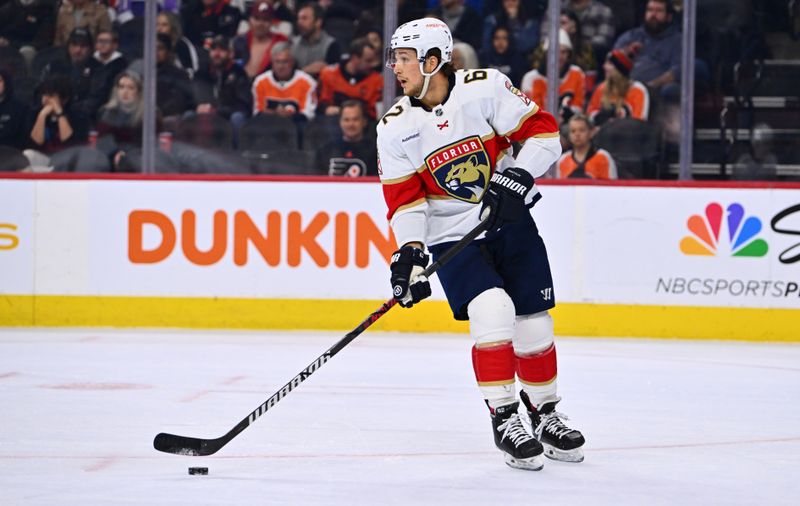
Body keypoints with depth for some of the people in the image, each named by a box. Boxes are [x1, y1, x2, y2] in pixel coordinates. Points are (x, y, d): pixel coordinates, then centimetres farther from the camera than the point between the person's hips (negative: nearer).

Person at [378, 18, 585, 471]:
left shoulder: (485, 88, -14)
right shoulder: (395, 128, -6)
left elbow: (543, 132, -13)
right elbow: (404, 198, -5)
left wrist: (516, 179, -26)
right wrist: (410, 252, -19)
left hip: (511, 221, 0)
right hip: (452, 236, 0)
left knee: (533, 323, 5)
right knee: (492, 310, -23)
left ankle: (546, 415, 27)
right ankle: (504, 420, -12)